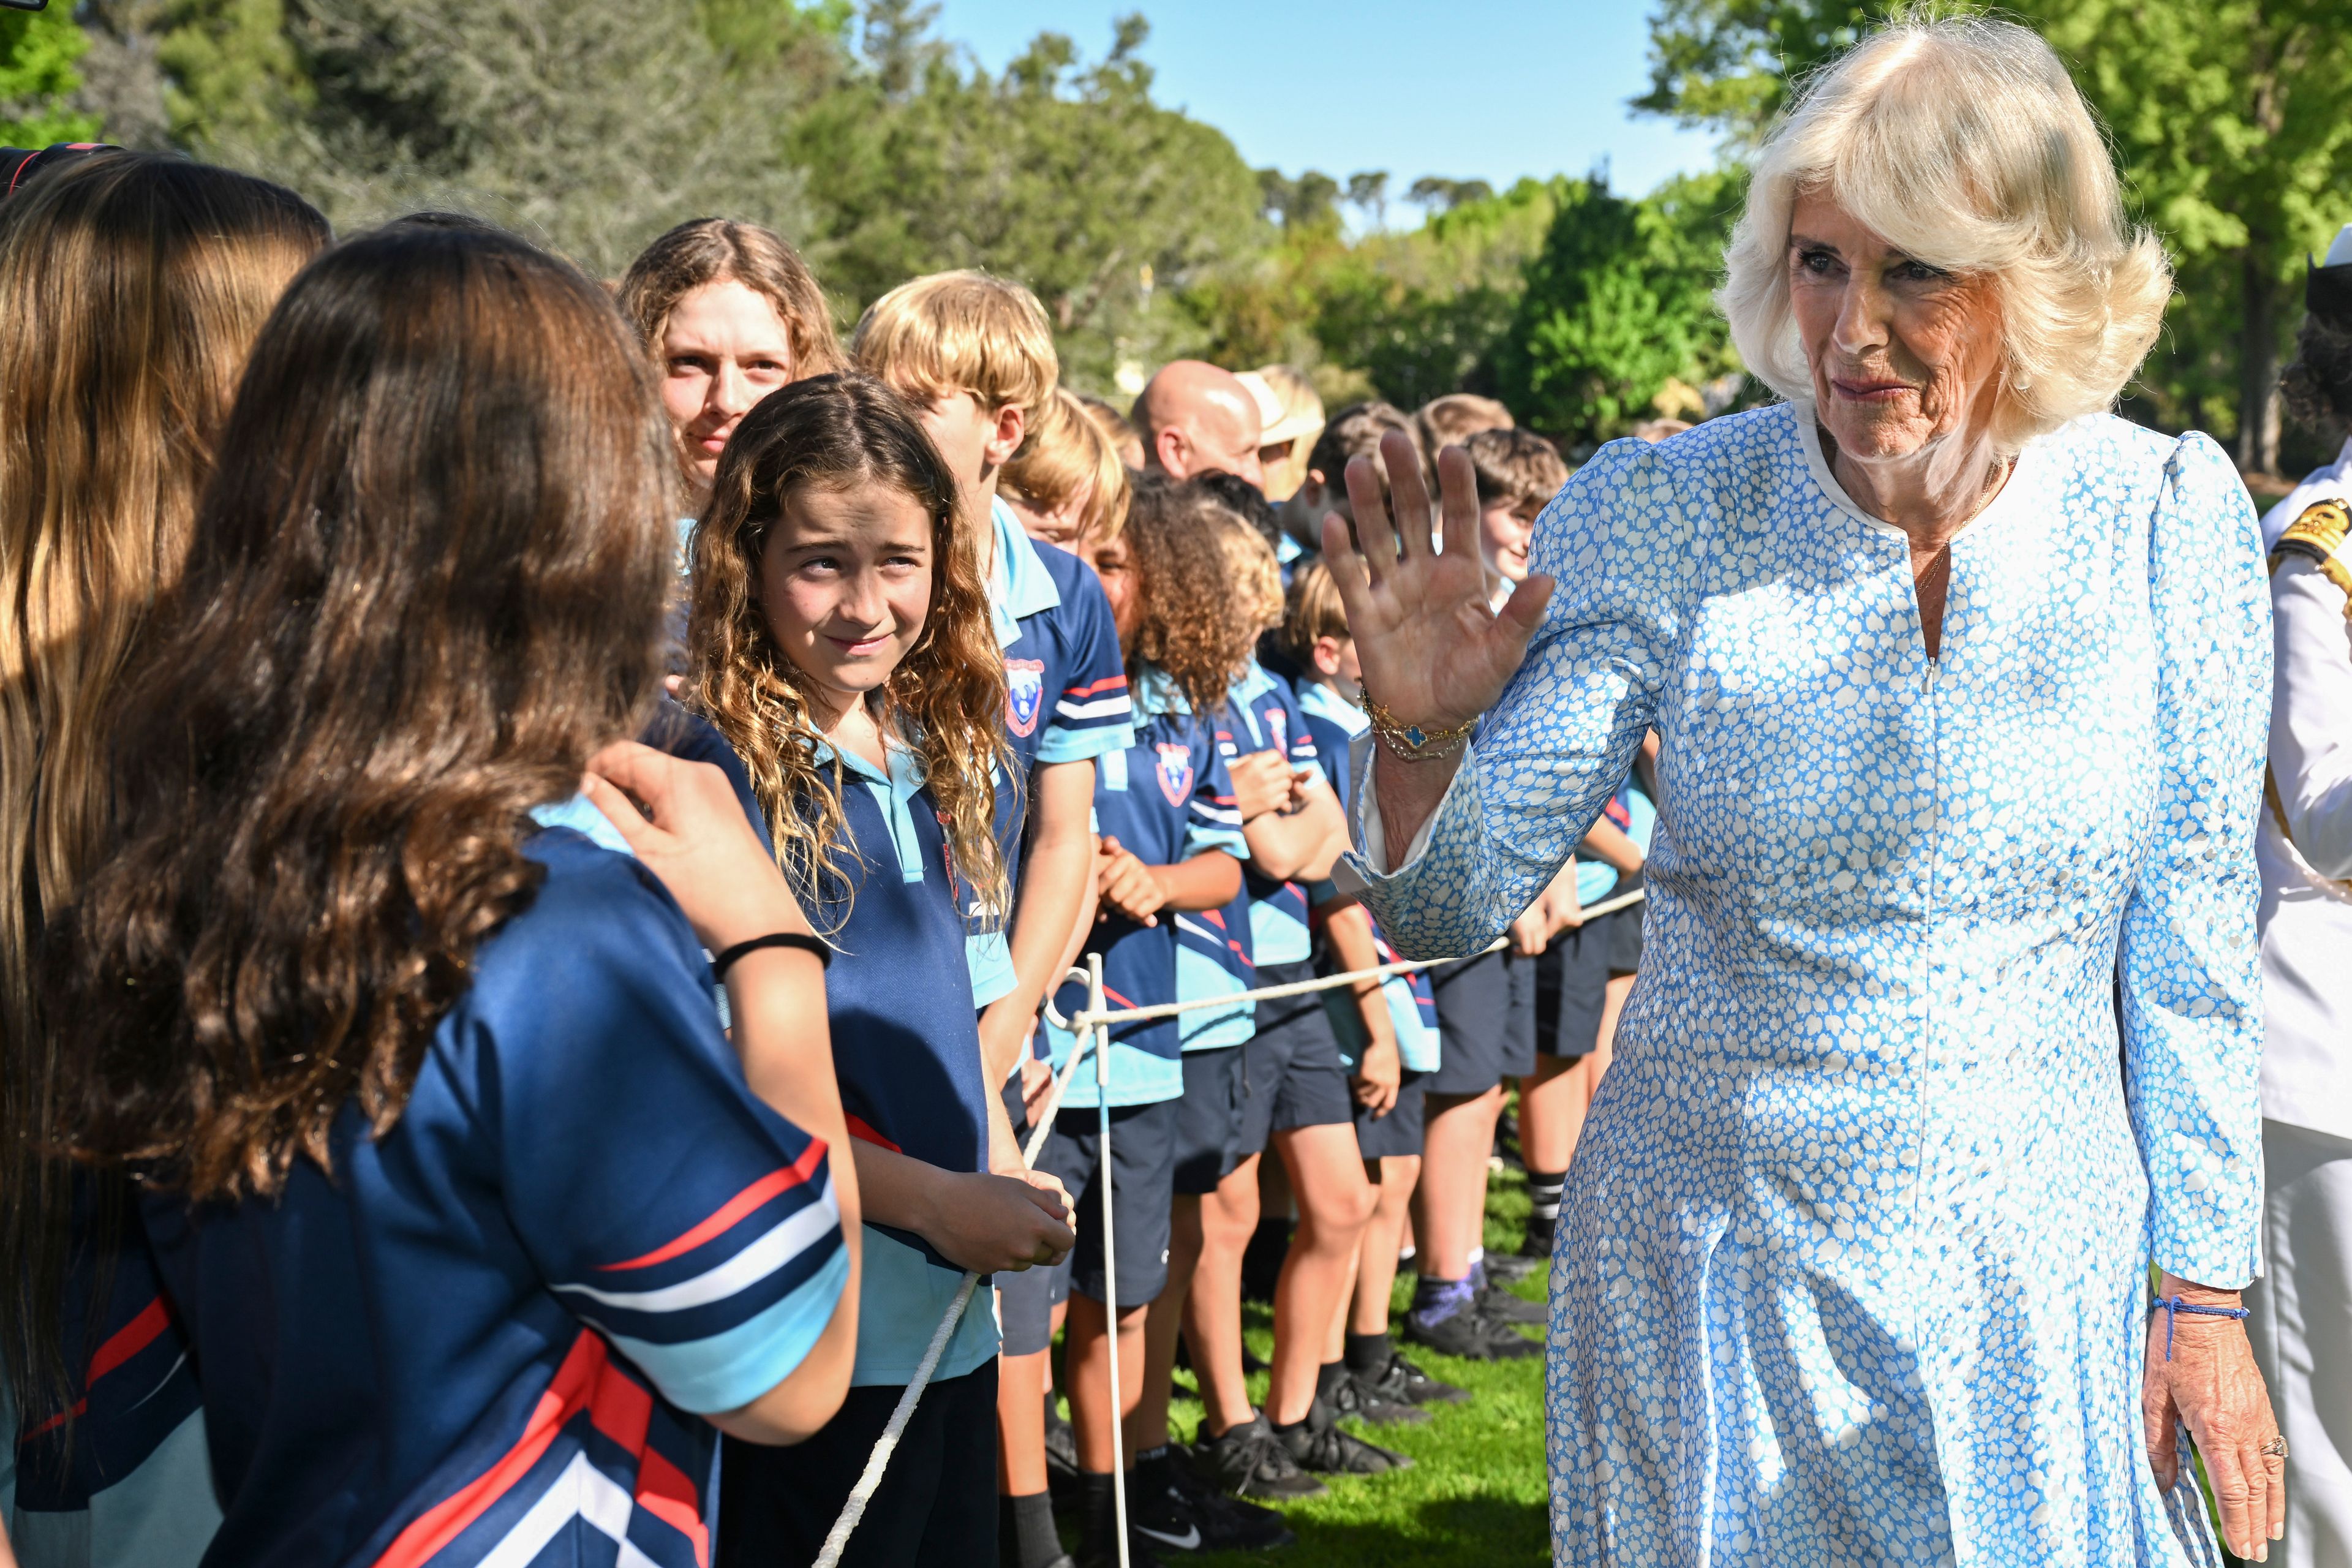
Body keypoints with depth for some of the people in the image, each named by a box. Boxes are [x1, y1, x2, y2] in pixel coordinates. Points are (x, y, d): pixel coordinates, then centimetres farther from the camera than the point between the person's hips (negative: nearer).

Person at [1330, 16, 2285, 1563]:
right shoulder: (1657, 514, -11)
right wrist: (1422, 736, -30)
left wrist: (2205, 1294, 2)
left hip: (2036, 1276, 1)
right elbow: (1452, 910, -10)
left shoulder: (2165, 517, -8)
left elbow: (2192, 951, 0)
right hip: (1710, 1259, 0)